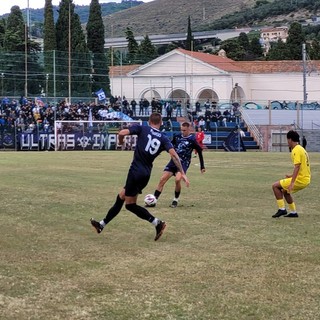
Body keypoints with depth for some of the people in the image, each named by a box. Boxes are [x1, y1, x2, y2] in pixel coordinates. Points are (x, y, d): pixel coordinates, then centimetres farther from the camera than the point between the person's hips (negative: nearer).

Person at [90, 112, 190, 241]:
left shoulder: (142, 129, -3)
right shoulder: (164, 138, 5)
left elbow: (122, 133, -15)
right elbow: (173, 154, -9)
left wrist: (121, 141, 8)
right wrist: (182, 173, -11)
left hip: (136, 171, -6)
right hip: (146, 174, 6)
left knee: (130, 205, 3)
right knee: (121, 197, 17)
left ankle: (157, 223, -10)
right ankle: (102, 224, 26)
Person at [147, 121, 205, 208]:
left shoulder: (192, 140, -7)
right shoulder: (177, 137, 5)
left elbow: (200, 152, -1)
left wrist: (202, 167, -1)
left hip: (183, 163, -5)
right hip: (174, 161, 5)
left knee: (178, 179, -28)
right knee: (162, 179, -6)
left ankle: (176, 200, -6)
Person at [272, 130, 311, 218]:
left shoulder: (296, 150, -15)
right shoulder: (301, 149, 15)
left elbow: (297, 166, -24)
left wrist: (292, 183, -29)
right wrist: (292, 176, 27)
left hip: (300, 180, -9)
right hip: (306, 179, 9)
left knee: (275, 186, -4)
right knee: (285, 191, 26)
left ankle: (282, 209, -3)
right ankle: (293, 212, 24)